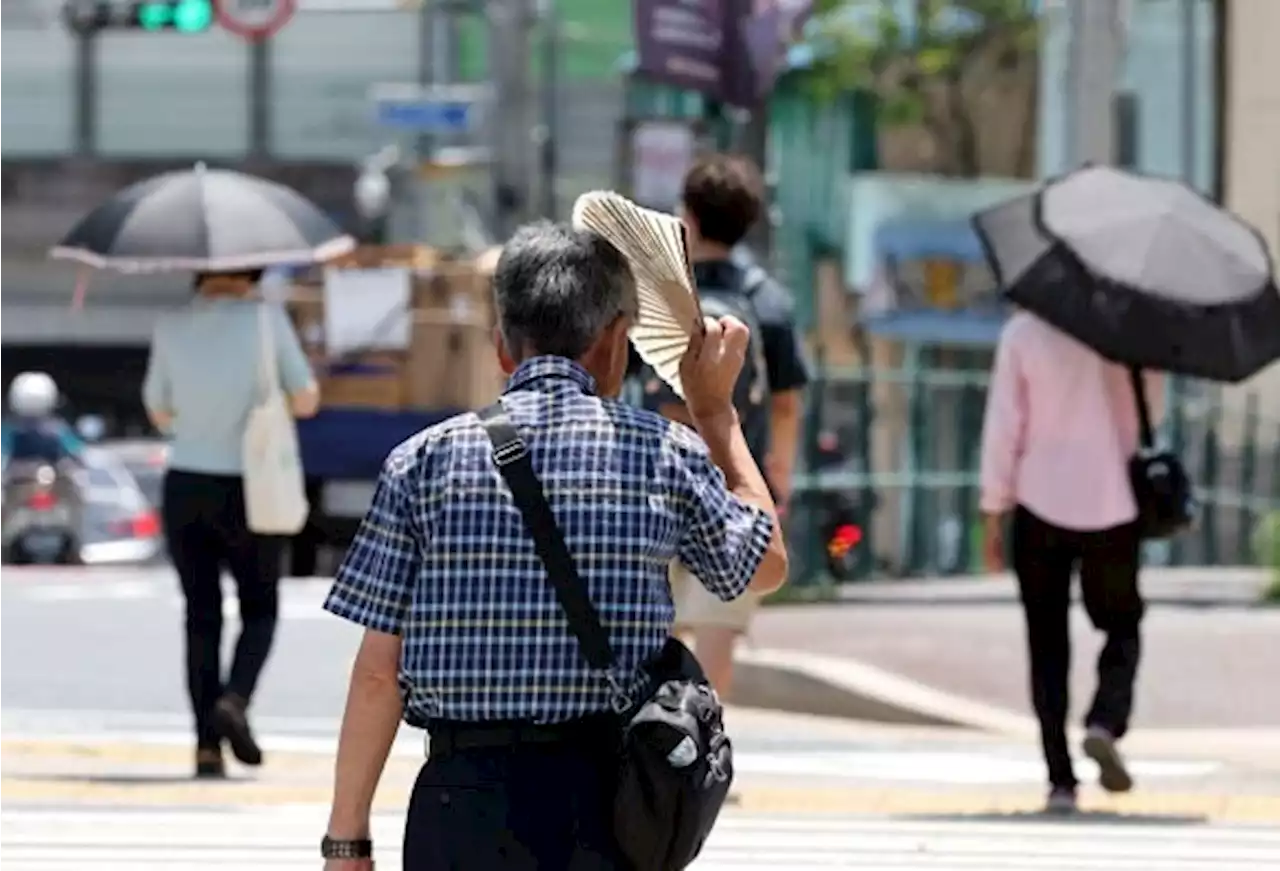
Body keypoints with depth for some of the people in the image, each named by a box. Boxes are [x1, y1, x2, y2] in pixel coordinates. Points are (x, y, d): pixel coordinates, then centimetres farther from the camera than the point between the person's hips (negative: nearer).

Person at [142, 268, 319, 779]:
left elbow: (159, 414, 10)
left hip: (184, 487, 2)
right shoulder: (265, 319, -8)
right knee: (259, 609, 14)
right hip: (246, 489, -2)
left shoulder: (171, 328, -1)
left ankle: (208, 746, 4)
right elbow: (306, 401, -2)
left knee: (201, 616, 10)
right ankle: (235, 698, -12)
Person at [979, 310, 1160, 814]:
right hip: (1113, 503, 0)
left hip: (1040, 507, 0)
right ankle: (1106, 723, -10)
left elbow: (1003, 426, -5)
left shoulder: (1023, 332, -7)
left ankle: (1061, 779, 1)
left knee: (1048, 645, 7)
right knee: (1122, 628, 17)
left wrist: (994, 513, 2)